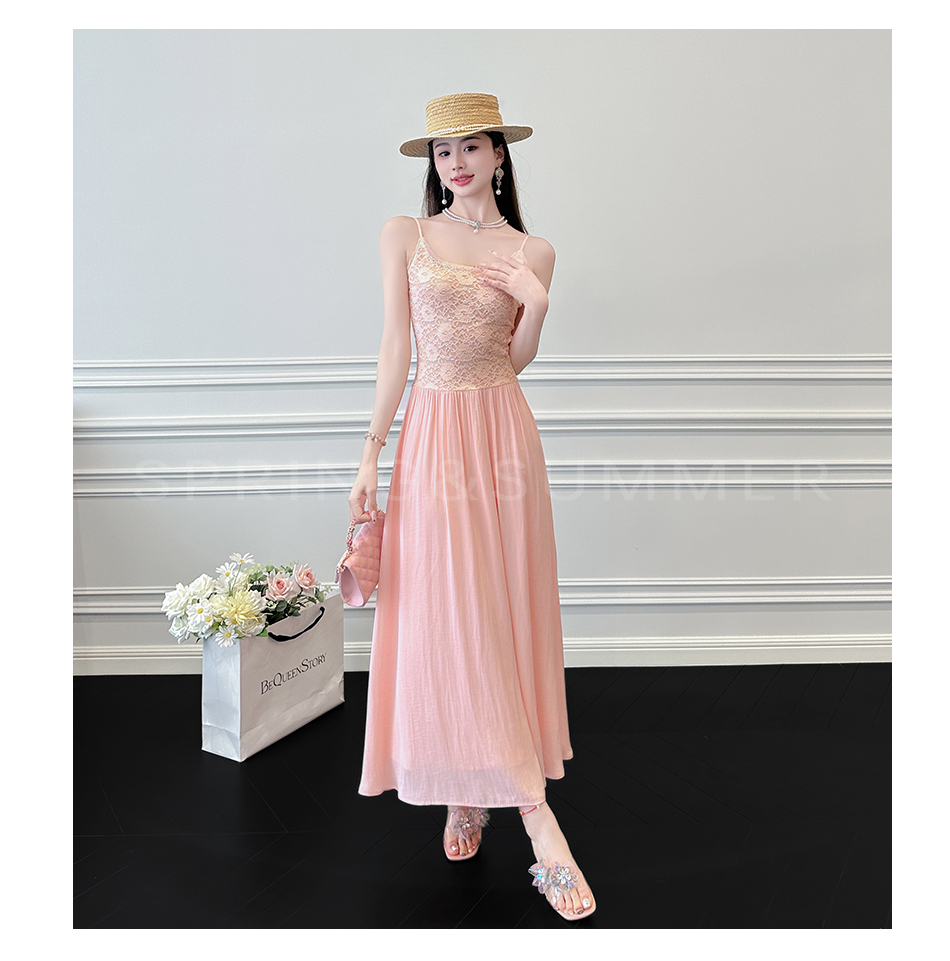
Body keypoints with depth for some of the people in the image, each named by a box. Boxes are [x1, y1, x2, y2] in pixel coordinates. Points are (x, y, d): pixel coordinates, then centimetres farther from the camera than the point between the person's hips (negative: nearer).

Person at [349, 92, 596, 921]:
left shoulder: (533, 252, 9)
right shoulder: (404, 235, 6)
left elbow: (515, 362, 10)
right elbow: (397, 345, 1)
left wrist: (536, 305, -8)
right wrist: (371, 455, -4)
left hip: (503, 430, 1)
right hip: (432, 432, -1)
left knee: (503, 613, 3)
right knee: (444, 620, -6)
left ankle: (477, 791, 22)